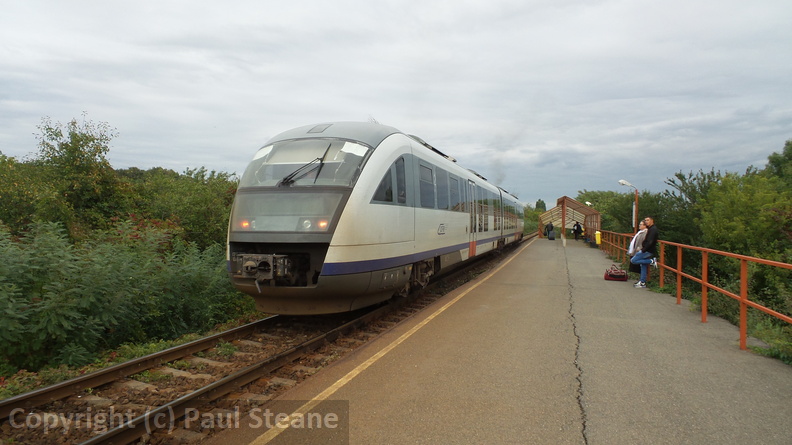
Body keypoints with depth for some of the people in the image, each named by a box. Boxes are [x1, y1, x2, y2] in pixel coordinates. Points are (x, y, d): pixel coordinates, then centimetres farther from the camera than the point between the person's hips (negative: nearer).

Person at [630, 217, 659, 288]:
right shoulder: (650, 229, 16)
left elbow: (650, 242, -23)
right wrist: (643, 247, 12)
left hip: (649, 251, -10)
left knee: (633, 260, -13)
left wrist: (643, 250, -20)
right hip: (647, 251, 10)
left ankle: (651, 261, -8)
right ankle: (642, 283, 16)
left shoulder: (653, 229, -15)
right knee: (643, 266, 12)